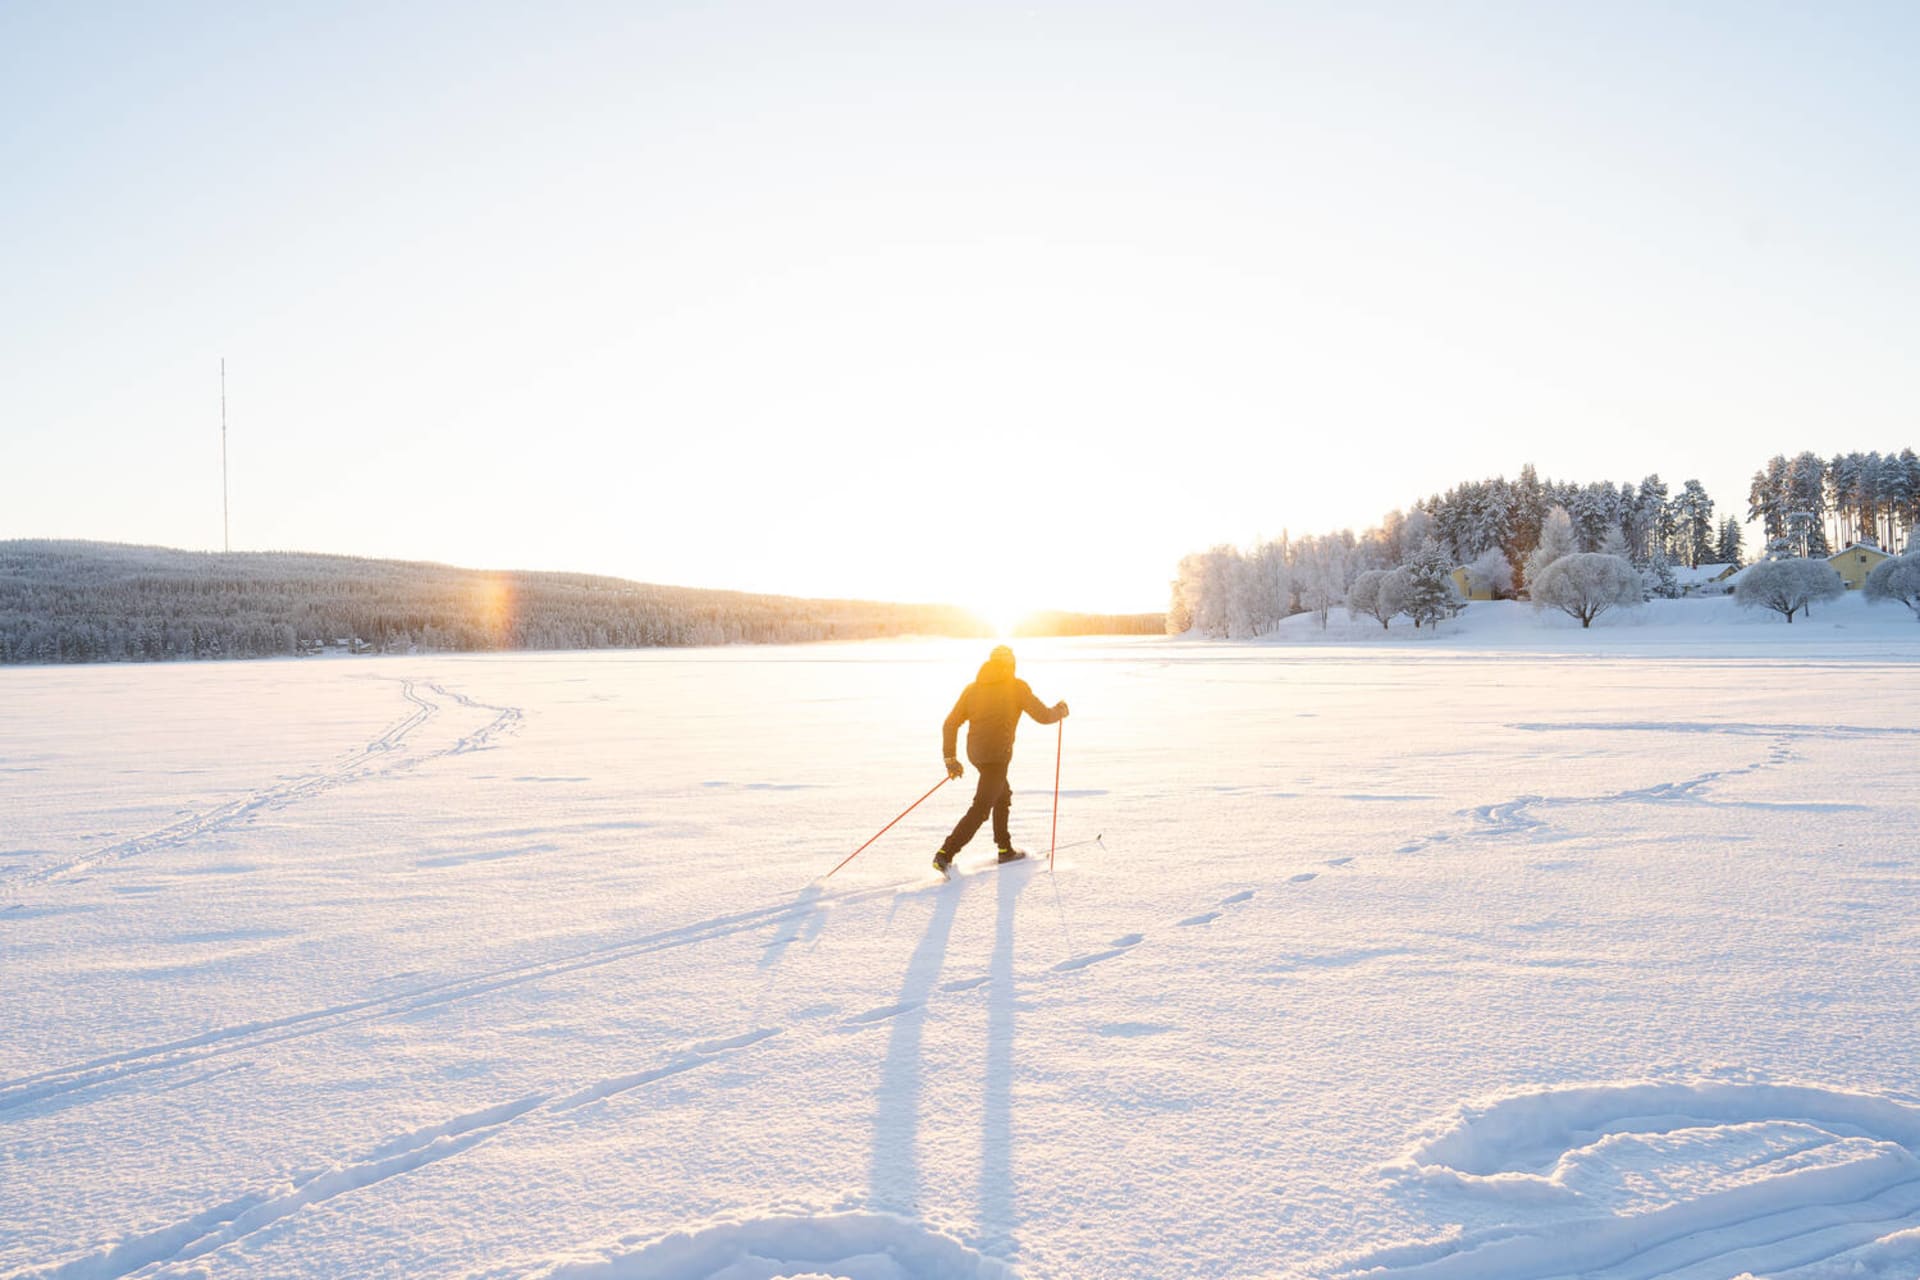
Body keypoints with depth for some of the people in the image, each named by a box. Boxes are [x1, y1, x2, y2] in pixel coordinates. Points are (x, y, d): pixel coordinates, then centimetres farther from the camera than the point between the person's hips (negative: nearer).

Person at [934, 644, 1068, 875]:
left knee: (1003, 795, 26)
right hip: (997, 755, -7)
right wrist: (1060, 711, 18)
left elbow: (950, 724, 6)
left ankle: (1005, 849, 34)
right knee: (981, 809, -8)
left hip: (975, 752, 7)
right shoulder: (1016, 686, -5)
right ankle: (945, 855, -18)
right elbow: (1043, 716, -3)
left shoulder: (972, 688, 10)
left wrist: (950, 758, 11)